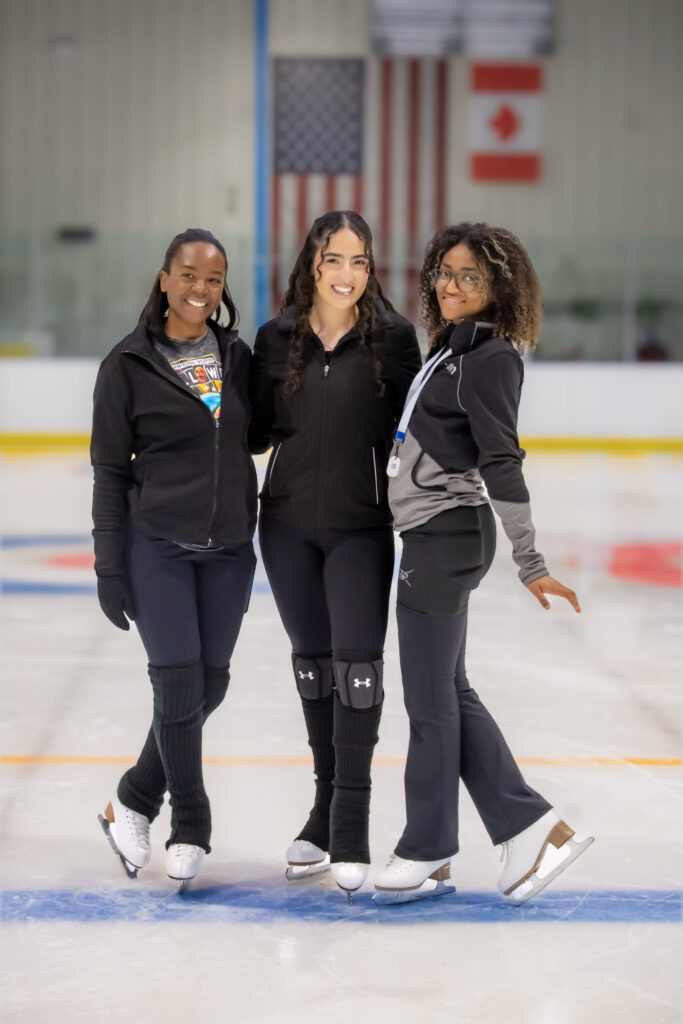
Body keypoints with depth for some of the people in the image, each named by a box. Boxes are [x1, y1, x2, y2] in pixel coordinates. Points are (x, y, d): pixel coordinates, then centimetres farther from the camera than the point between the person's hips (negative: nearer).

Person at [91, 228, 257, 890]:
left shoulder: (237, 357, 6)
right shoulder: (129, 364, -5)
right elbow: (110, 471, -4)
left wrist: (254, 532, 13)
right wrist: (109, 567, -7)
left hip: (229, 549, 4)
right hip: (157, 546, -4)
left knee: (210, 682, 6)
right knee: (179, 683, -7)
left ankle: (133, 802, 24)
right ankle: (190, 823, 11)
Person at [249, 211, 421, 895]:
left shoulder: (393, 339, -3)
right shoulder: (276, 340, 3)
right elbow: (257, 431, 9)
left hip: (362, 525, -3)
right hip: (288, 523, 3)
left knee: (356, 664, -8)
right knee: (311, 661, 13)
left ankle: (351, 826, -2)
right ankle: (327, 802, 27)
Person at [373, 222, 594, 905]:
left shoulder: (488, 358, -14)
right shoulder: (450, 348, 12)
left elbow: (502, 463, -20)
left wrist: (529, 561, -22)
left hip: (446, 537, -10)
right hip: (430, 535, 10)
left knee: (430, 697, 1)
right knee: (449, 694, 12)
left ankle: (426, 854, 13)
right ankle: (531, 829, 16)